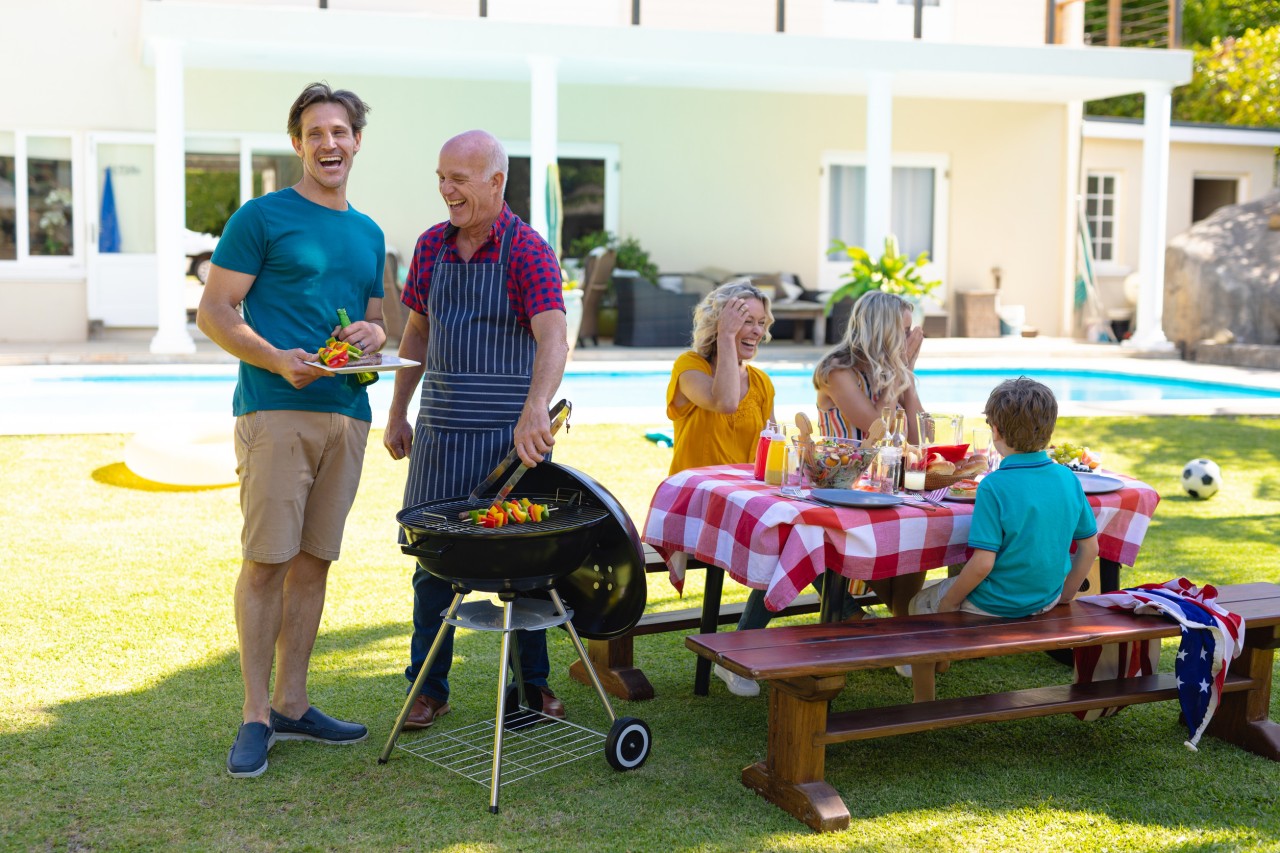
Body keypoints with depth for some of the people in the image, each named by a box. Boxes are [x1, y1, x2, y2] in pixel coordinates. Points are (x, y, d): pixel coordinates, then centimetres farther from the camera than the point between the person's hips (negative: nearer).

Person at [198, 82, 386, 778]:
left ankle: (291, 705, 18)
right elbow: (213, 312, -3)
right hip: (275, 409, -6)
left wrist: (372, 335, 1)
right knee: (266, 560, -6)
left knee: (313, 561, 9)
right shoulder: (262, 217, 0)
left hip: (346, 414, 6)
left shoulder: (368, 233, 19)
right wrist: (277, 360, -18)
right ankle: (255, 717, 3)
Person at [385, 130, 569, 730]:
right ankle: (429, 688, 20)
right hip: (439, 432, 5)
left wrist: (535, 411, -40)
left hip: (511, 435, -4)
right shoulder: (432, 245, 7)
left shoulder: (528, 250, -10)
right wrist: (397, 413, 14)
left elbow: (553, 338, -24)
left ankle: (534, 681, 22)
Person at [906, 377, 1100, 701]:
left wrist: (947, 602, -10)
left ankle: (923, 706, 27)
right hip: (1046, 600, 7)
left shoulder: (993, 486, -24)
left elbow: (983, 563, -25)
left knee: (920, 604, 20)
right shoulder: (1068, 479, -6)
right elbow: (1090, 547, 2)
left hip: (994, 607, -6)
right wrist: (1063, 596, 13)